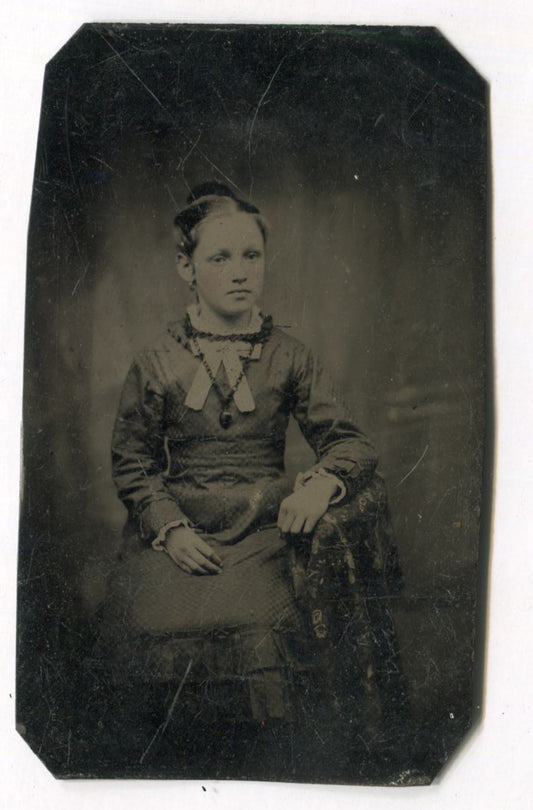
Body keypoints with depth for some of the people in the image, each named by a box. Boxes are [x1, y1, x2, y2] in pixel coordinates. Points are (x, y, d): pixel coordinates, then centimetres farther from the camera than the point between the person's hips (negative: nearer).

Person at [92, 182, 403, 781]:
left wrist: (323, 477, -20)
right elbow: (131, 464, 8)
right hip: (178, 529, 0)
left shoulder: (289, 357, 7)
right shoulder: (156, 365, 4)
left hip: (266, 523, 0)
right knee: (156, 627, -24)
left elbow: (350, 439, 4)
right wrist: (169, 528, -9)